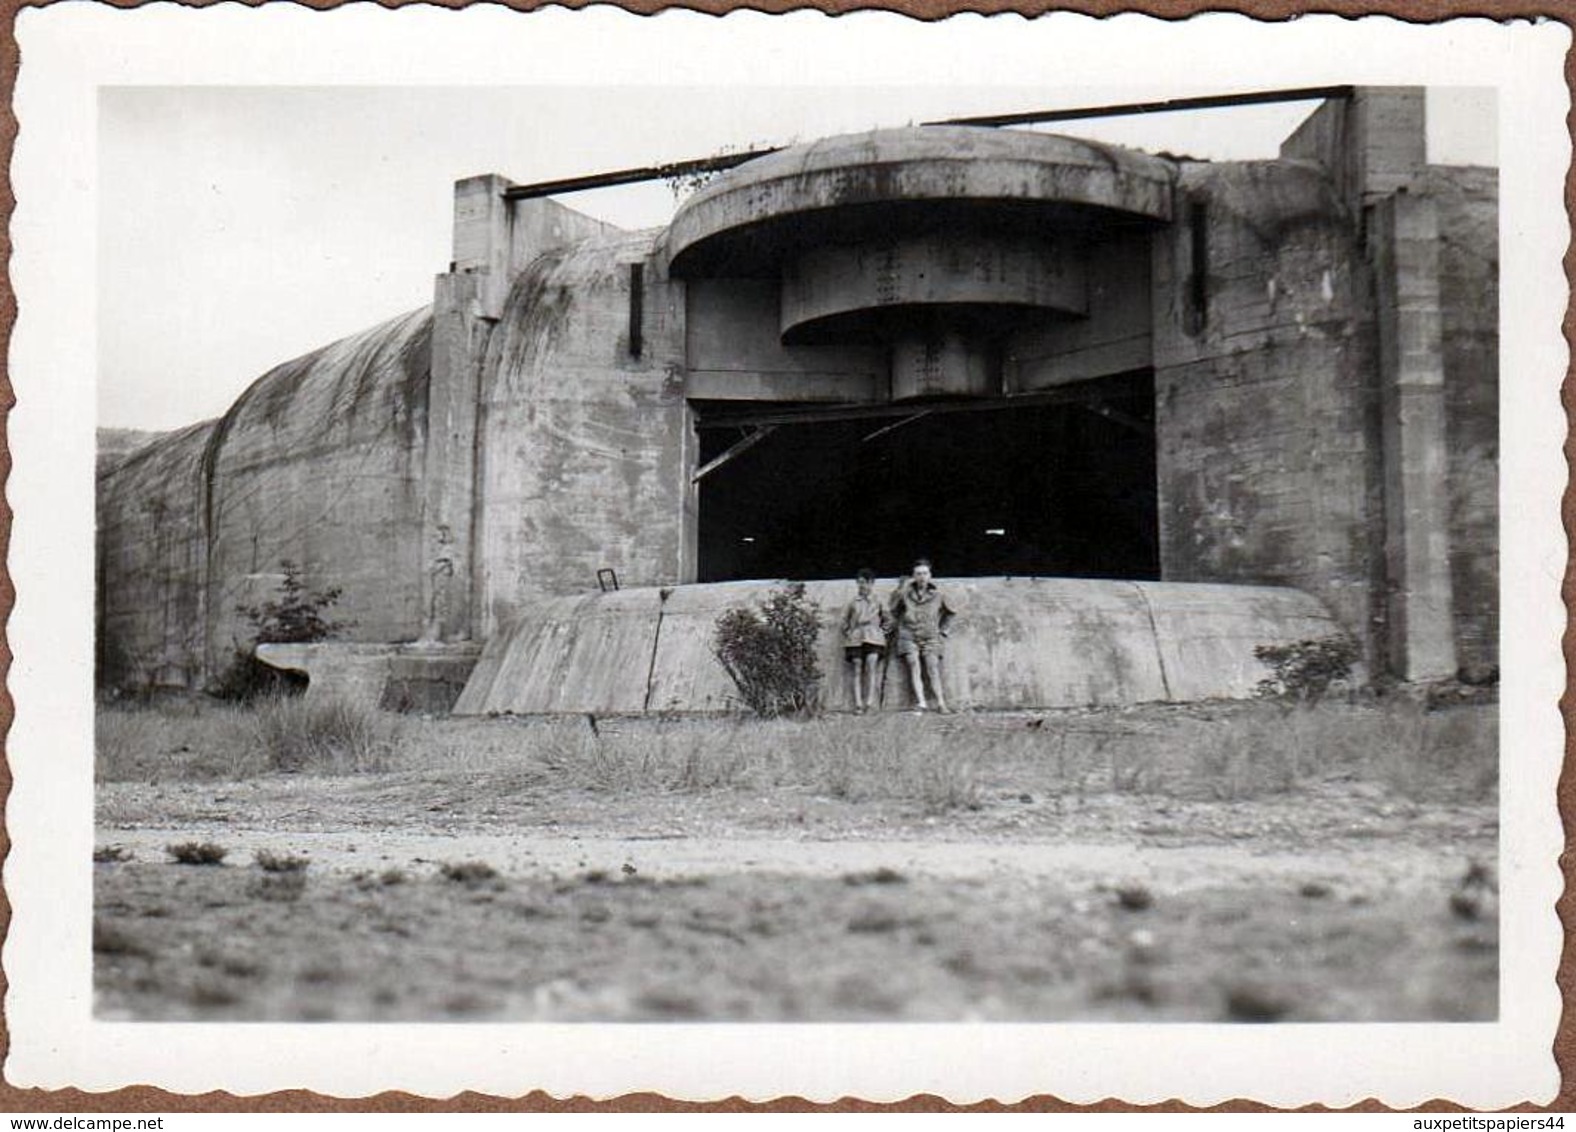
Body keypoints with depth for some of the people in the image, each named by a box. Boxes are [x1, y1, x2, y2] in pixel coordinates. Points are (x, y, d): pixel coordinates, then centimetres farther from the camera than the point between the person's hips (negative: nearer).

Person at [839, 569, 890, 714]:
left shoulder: (878, 601, 11)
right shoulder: (853, 602, 13)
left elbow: (888, 619, 17)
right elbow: (845, 620, 20)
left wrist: (882, 630, 6)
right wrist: (847, 633, 9)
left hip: (873, 637, -1)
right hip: (855, 638, 1)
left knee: (872, 666, -20)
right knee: (857, 670, -6)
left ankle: (870, 700, -25)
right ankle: (858, 704, -10)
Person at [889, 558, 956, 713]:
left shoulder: (937, 594, 4)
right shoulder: (906, 593, 2)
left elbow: (951, 613, 19)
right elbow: (893, 610, 12)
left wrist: (942, 629, 15)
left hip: (930, 638, 0)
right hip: (909, 637, 0)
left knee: (932, 670, -11)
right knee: (914, 668, -14)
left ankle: (941, 704, -14)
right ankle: (920, 703, -19)